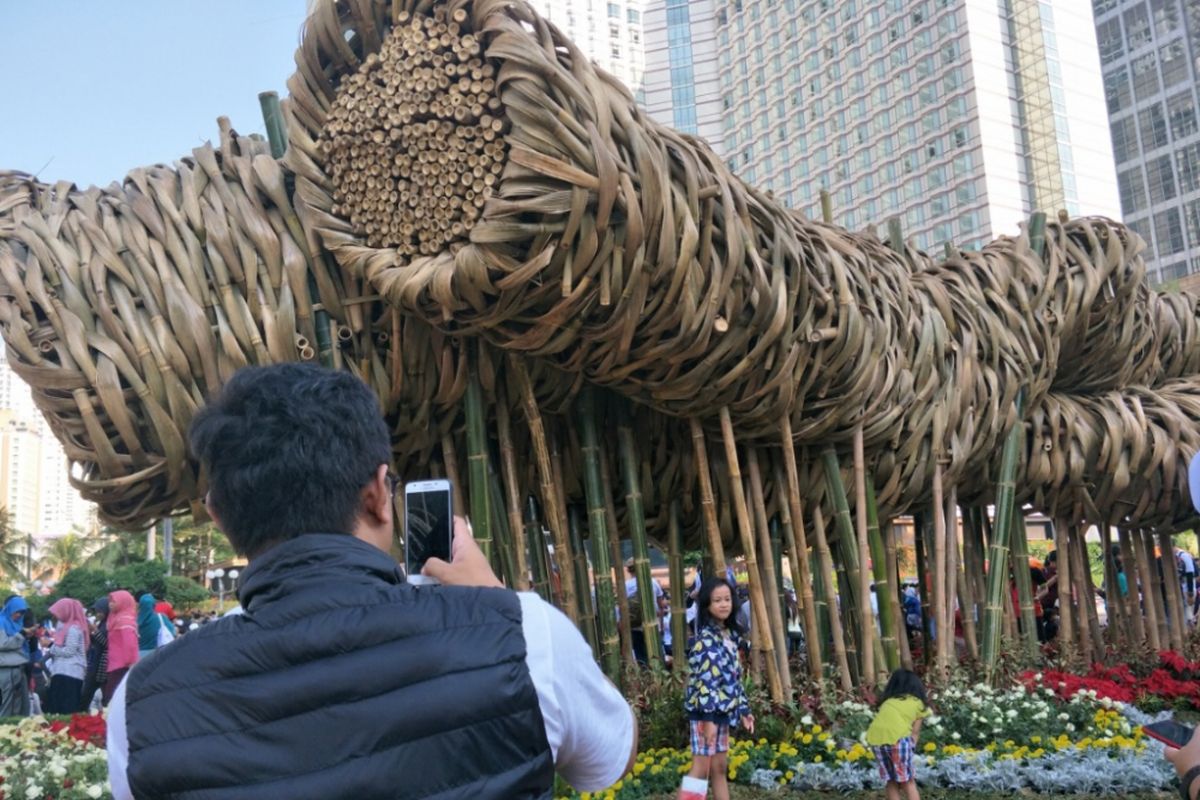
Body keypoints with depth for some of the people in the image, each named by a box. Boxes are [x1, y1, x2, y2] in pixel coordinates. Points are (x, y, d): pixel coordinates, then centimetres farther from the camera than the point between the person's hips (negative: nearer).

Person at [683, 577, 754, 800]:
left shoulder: (729, 635, 10)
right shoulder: (705, 640, -16)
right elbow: (704, 680, -20)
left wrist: (743, 710, 15)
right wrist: (708, 718, -23)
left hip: (722, 712, 8)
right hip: (706, 713, -8)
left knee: (720, 767, 14)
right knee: (701, 769, -6)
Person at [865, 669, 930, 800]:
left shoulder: (887, 702, 30)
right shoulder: (918, 703, 21)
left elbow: (884, 721, 18)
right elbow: (915, 733, 13)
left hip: (875, 738, 3)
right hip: (897, 737, -3)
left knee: (892, 782, 19)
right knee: (908, 783, 11)